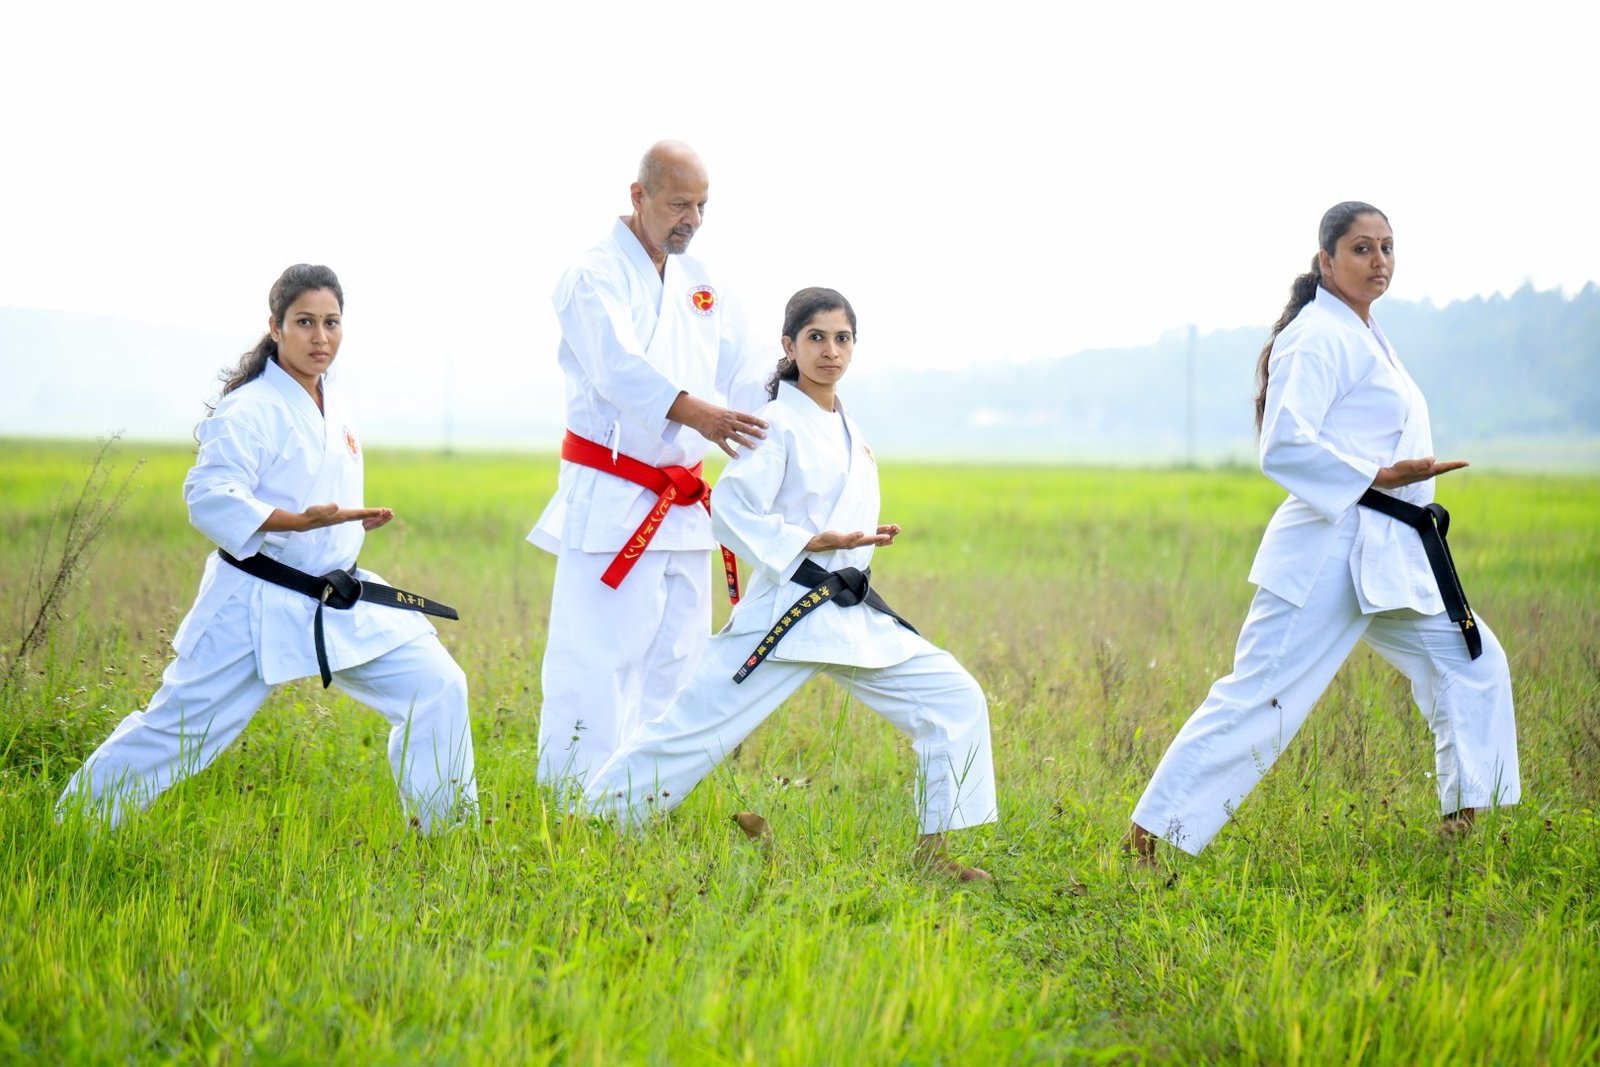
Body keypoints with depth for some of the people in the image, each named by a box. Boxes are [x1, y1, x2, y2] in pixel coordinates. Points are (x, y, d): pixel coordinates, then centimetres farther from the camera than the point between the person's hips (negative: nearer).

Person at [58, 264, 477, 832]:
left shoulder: (332, 406, 11)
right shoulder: (250, 411, -16)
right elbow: (210, 498, -25)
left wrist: (352, 522, 12)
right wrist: (300, 521, -34)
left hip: (338, 604, 7)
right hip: (256, 607, -7)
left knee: (435, 684, 0)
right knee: (180, 723, -3)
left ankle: (446, 826, 15)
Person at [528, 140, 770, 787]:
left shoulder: (700, 283, 15)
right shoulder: (597, 276, -9)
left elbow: (740, 373, 11)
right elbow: (619, 368, -26)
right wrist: (695, 413, -42)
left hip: (682, 511, 8)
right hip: (611, 507, -8)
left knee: (676, 662, 11)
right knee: (594, 663, -11)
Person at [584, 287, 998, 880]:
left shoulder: (847, 430, 14)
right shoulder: (779, 425, -10)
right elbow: (733, 510, -17)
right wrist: (815, 544, -21)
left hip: (853, 618, 8)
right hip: (788, 610, -7)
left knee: (955, 702, 1)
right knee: (696, 727, -9)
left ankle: (933, 847, 8)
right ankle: (594, 820, 6)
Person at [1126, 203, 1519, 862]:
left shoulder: (1364, 337, 18)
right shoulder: (1317, 336, -13)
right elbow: (1284, 447, -22)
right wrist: (1380, 477, -23)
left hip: (1389, 556, 10)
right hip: (1330, 550, -10)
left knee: (1471, 664, 13)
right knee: (1259, 696, -12)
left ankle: (1465, 817, 22)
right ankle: (1150, 833, -9)